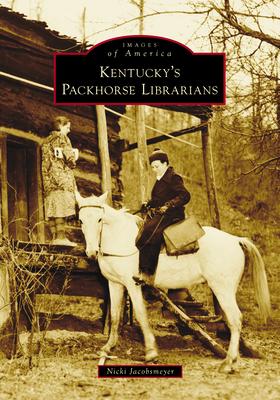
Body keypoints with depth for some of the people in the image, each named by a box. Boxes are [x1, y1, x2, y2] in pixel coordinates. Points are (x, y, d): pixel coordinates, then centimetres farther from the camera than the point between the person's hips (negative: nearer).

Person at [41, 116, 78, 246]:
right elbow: (69, 157, -11)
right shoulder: (62, 138, -3)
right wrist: (75, 155, 11)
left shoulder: (46, 141, 21)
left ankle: (55, 237, 0)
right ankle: (61, 237, -20)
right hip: (62, 176, -8)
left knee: (52, 209, 3)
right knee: (61, 207, -13)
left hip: (48, 179, 8)